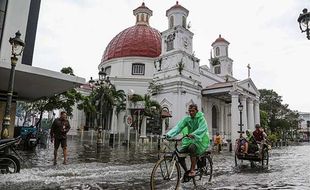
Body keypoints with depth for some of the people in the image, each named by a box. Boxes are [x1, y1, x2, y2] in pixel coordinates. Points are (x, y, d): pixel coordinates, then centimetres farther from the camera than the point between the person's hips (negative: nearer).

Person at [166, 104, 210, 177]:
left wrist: (193, 134, -47)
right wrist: (169, 134, -28)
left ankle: (192, 170, -22)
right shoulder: (186, 119, 0)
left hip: (200, 140, -4)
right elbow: (178, 127, -12)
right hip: (189, 140, 5)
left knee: (192, 148, -35)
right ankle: (186, 172, 12)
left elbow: (203, 128, -29)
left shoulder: (201, 118, -11)